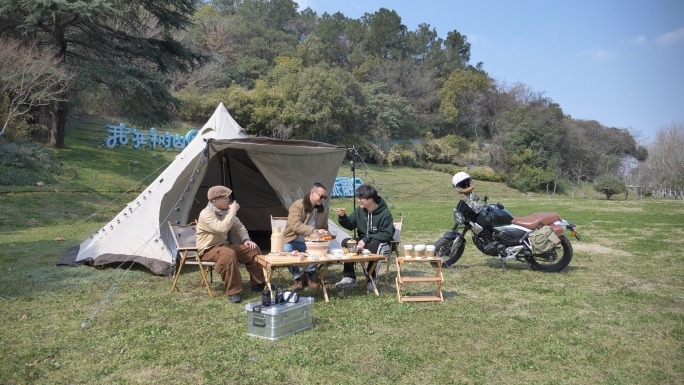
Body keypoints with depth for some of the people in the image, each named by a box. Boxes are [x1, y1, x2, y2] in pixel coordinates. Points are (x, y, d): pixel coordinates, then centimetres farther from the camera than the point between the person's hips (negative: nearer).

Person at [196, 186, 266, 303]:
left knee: (253, 249, -4)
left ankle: (258, 284, 8)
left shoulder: (226, 211, 1)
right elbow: (222, 228, -39)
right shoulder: (206, 215, -24)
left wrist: (246, 239, -7)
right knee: (228, 254, -40)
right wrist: (233, 211, -30)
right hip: (208, 250, -8)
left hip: (223, 245, 8)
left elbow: (239, 227, 11)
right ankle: (233, 292, -29)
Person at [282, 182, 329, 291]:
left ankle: (308, 274, 1)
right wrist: (315, 231, -38)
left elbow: (324, 229, 20)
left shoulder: (323, 210, 6)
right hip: (294, 242, -4)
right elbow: (295, 225, -29)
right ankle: (298, 278, -10)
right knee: (285, 251, -37)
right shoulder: (297, 205, -14)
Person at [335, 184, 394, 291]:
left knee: (373, 245, -38)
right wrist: (342, 217, -13)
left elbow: (387, 234, -19)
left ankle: (372, 279, -24)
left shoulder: (385, 213, -16)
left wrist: (366, 239, -25)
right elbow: (350, 225, 9)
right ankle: (349, 277, -14)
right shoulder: (360, 210, 0)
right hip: (363, 241, 6)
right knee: (346, 242, -18)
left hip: (379, 243, -5)